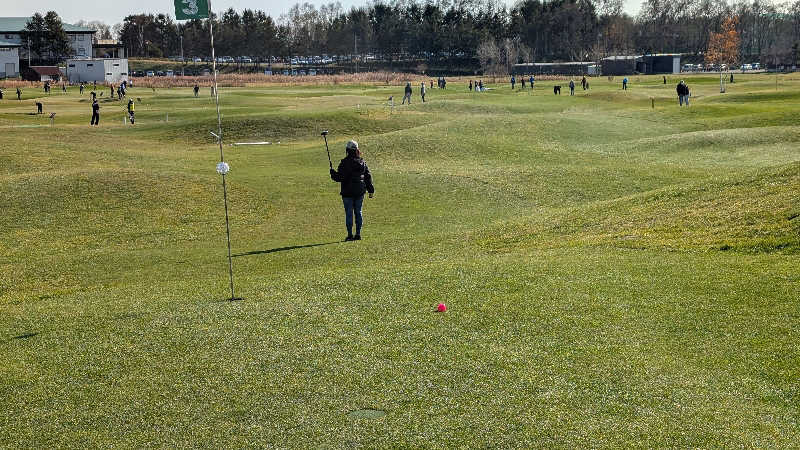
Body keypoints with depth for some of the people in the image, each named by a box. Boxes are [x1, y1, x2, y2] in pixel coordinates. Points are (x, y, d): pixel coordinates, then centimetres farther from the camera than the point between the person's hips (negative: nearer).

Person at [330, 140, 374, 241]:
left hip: (348, 192, -5)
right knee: (358, 212, 11)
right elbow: (368, 176, 9)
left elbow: (340, 177, -15)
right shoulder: (362, 162, 6)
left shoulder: (345, 162, -13)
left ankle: (350, 235, 1)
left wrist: (333, 173, 5)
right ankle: (358, 234, 11)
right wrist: (370, 190, 16)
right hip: (360, 191, 5)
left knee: (349, 213, 0)